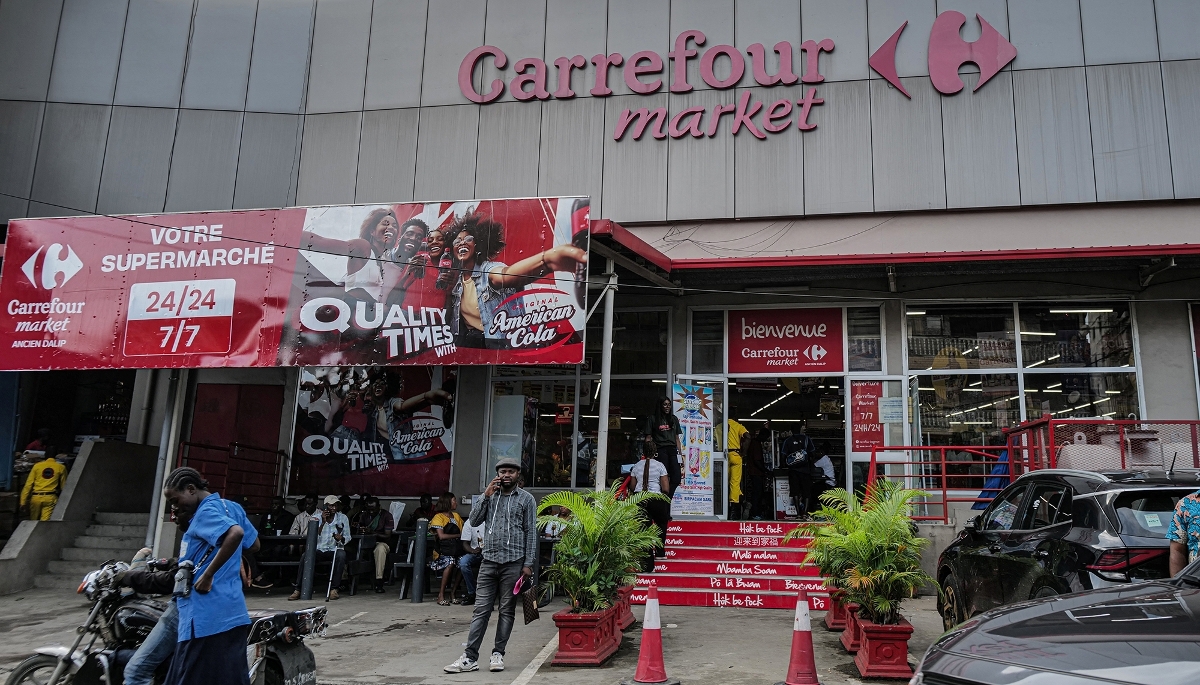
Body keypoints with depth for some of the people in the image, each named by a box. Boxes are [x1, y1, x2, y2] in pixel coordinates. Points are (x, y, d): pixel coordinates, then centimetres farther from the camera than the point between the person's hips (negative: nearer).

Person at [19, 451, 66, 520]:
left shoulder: (37, 466, 9)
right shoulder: (61, 467, 6)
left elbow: (28, 485, 5)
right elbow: (63, 486, 11)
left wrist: (23, 501, 6)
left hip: (36, 497, 2)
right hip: (50, 498, -2)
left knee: (33, 522, 17)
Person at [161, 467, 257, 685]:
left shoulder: (206, 511, -11)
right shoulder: (230, 507, 15)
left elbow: (235, 533, -31)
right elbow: (253, 542, 26)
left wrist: (207, 575, -24)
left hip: (207, 617, -9)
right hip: (232, 614, 9)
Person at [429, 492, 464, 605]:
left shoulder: (456, 516, 23)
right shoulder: (439, 517, 3)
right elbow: (441, 536, -9)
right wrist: (458, 535, -7)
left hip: (456, 549, 5)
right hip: (443, 550, -5)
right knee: (450, 562, -34)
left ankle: (453, 593, -13)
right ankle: (441, 595, -23)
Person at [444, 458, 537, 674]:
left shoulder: (526, 499, 2)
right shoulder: (490, 495, 11)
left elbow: (531, 533, -1)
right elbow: (474, 521, 2)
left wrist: (528, 564, -7)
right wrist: (486, 495, -7)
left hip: (513, 563, -2)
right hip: (489, 561, 3)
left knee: (507, 611, 5)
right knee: (481, 610, 2)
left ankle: (498, 654, 15)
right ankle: (470, 657, 3)